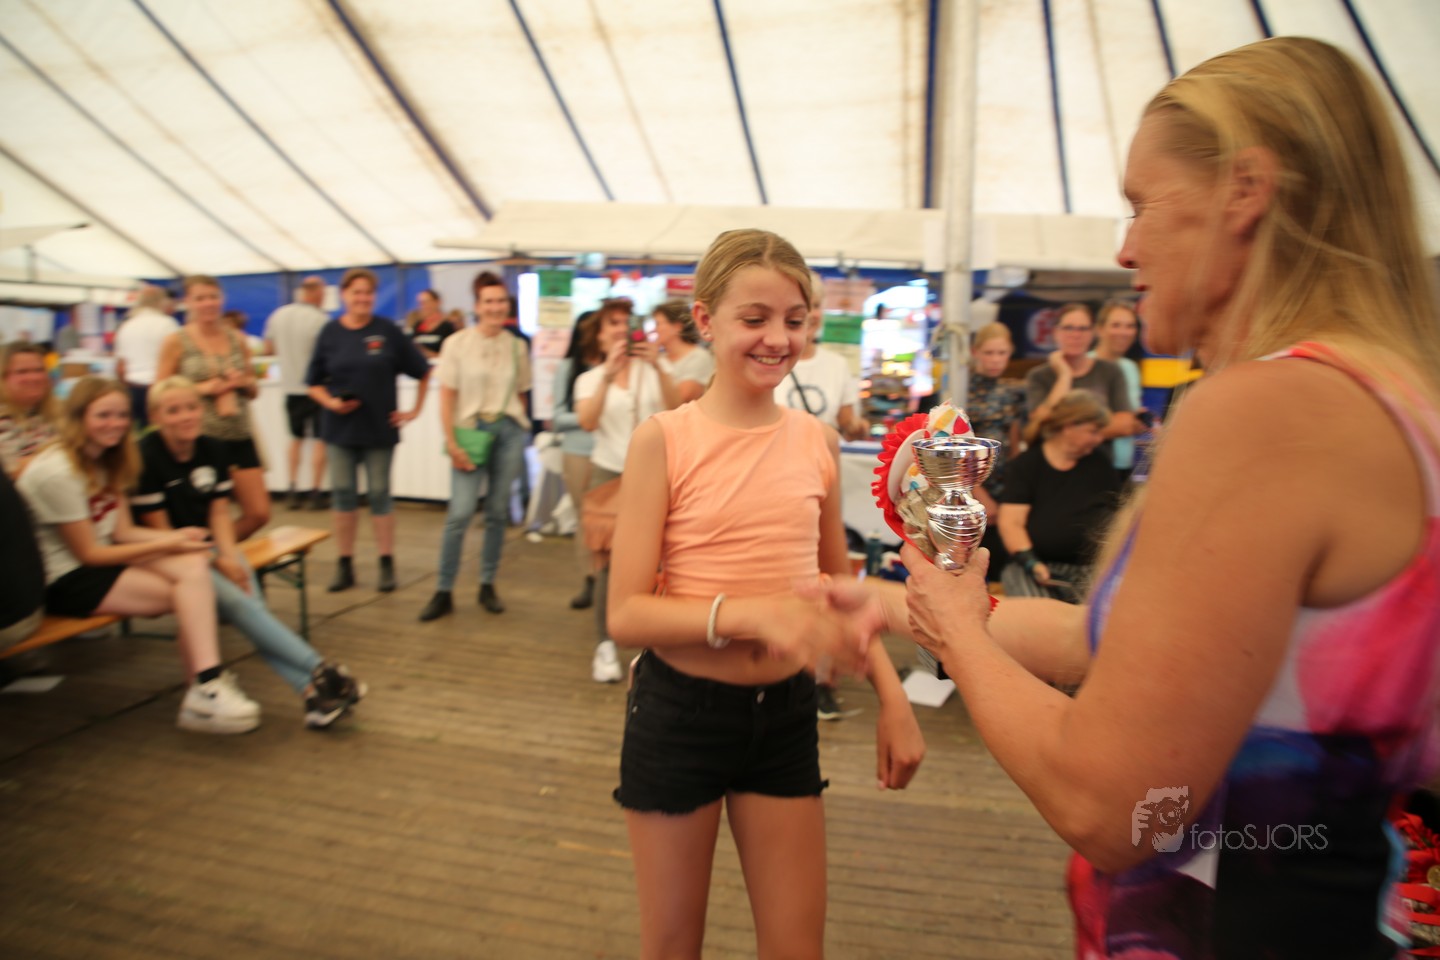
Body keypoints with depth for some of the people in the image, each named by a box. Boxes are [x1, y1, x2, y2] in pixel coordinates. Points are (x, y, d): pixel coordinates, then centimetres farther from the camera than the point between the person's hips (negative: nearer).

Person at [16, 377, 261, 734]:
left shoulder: (105, 462, 10)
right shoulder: (57, 472, -17)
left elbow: (123, 532, 6)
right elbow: (89, 554, -15)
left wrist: (176, 536, -12)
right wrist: (167, 545, -17)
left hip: (102, 561, 8)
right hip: (64, 582, -8)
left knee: (194, 564, -21)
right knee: (189, 594, -26)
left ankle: (206, 688, -27)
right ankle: (205, 691, -21)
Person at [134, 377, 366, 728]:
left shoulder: (211, 449, 7)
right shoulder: (146, 457, -11)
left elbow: (219, 513, 7)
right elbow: (159, 530, -10)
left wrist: (229, 555, -11)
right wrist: (216, 563, -15)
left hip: (212, 546, 5)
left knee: (252, 605, -21)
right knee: (237, 602, -28)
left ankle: (311, 690, -35)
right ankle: (321, 672, -34)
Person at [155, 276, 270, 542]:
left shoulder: (237, 340, 10)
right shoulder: (175, 342, -1)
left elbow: (254, 391, 18)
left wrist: (245, 381, -4)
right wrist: (202, 388, -15)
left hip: (240, 437, 4)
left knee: (259, 513, 3)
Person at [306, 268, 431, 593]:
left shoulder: (388, 331, -3)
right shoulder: (330, 332, 2)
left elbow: (422, 371, 3)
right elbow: (314, 383, 7)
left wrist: (415, 409, 1)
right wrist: (331, 402, -11)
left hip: (380, 428, -2)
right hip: (340, 428, 2)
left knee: (379, 495, 4)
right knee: (343, 494, 5)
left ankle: (387, 565, 14)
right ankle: (345, 566, 17)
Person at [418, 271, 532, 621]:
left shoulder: (516, 347, 7)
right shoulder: (457, 344, -1)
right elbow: (447, 396, -3)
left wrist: (519, 428, 5)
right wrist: (451, 442, -9)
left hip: (509, 431, 3)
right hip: (471, 430, -3)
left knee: (498, 512, 6)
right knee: (460, 513, -8)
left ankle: (488, 586, 19)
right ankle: (443, 592, 4)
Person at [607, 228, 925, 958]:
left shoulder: (818, 442, -1)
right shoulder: (664, 440, -12)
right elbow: (626, 613, -16)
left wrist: (892, 695, 1)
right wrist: (750, 613, -31)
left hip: (785, 712, 3)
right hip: (679, 711, -3)